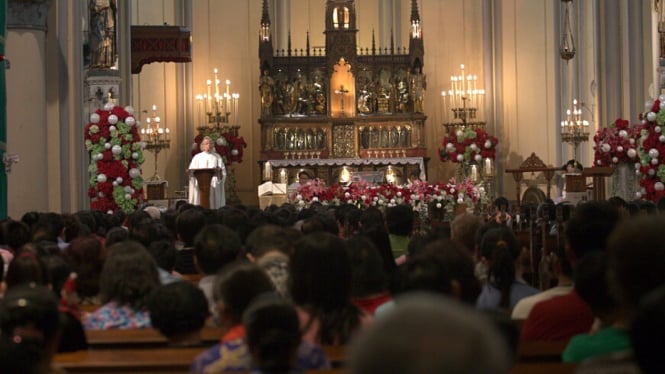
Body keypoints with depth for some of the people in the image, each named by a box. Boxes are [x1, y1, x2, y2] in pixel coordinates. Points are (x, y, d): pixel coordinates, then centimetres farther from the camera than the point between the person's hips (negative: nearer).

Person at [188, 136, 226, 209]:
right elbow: (191, 172, 5)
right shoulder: (197, 157, 12)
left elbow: (223, 173, 3)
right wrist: (191, 172, -17)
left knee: (214, 205, -6)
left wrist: (219, 172, -18)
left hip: (214, 187, 0)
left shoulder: (217, 157, 12)